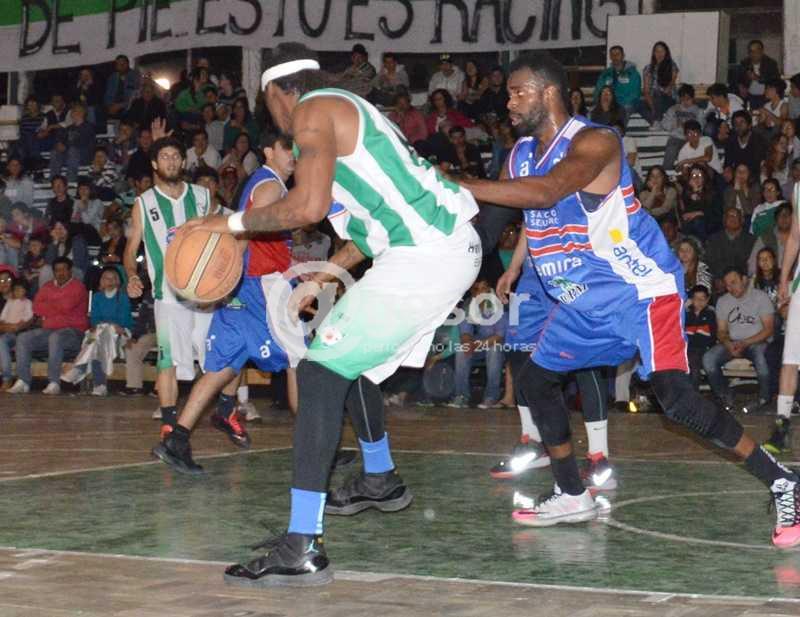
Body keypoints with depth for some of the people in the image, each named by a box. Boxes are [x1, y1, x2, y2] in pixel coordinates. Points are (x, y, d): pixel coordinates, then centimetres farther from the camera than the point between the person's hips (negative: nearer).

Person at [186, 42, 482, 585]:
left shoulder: (314, 111, -6)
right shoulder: (347, 111, 25)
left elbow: (310, 206, -20)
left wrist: (235, 223, -6)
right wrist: (325, 275, 33)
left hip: (425, 255, -10)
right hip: (451, 245, 10)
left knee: (321, 372, -13)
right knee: (353, 359, 28)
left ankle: (301, 550, -20)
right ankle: (381, 481, 47)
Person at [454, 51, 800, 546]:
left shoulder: (593, 141, -21)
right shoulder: (524, 154, 7)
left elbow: (546, 192, -37)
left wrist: (456, 186, -37)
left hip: (642, 287, -9)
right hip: (587, 299, 9)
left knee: (677, 400, -21)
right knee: (537, 379, 11)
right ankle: (572, 497, 23)